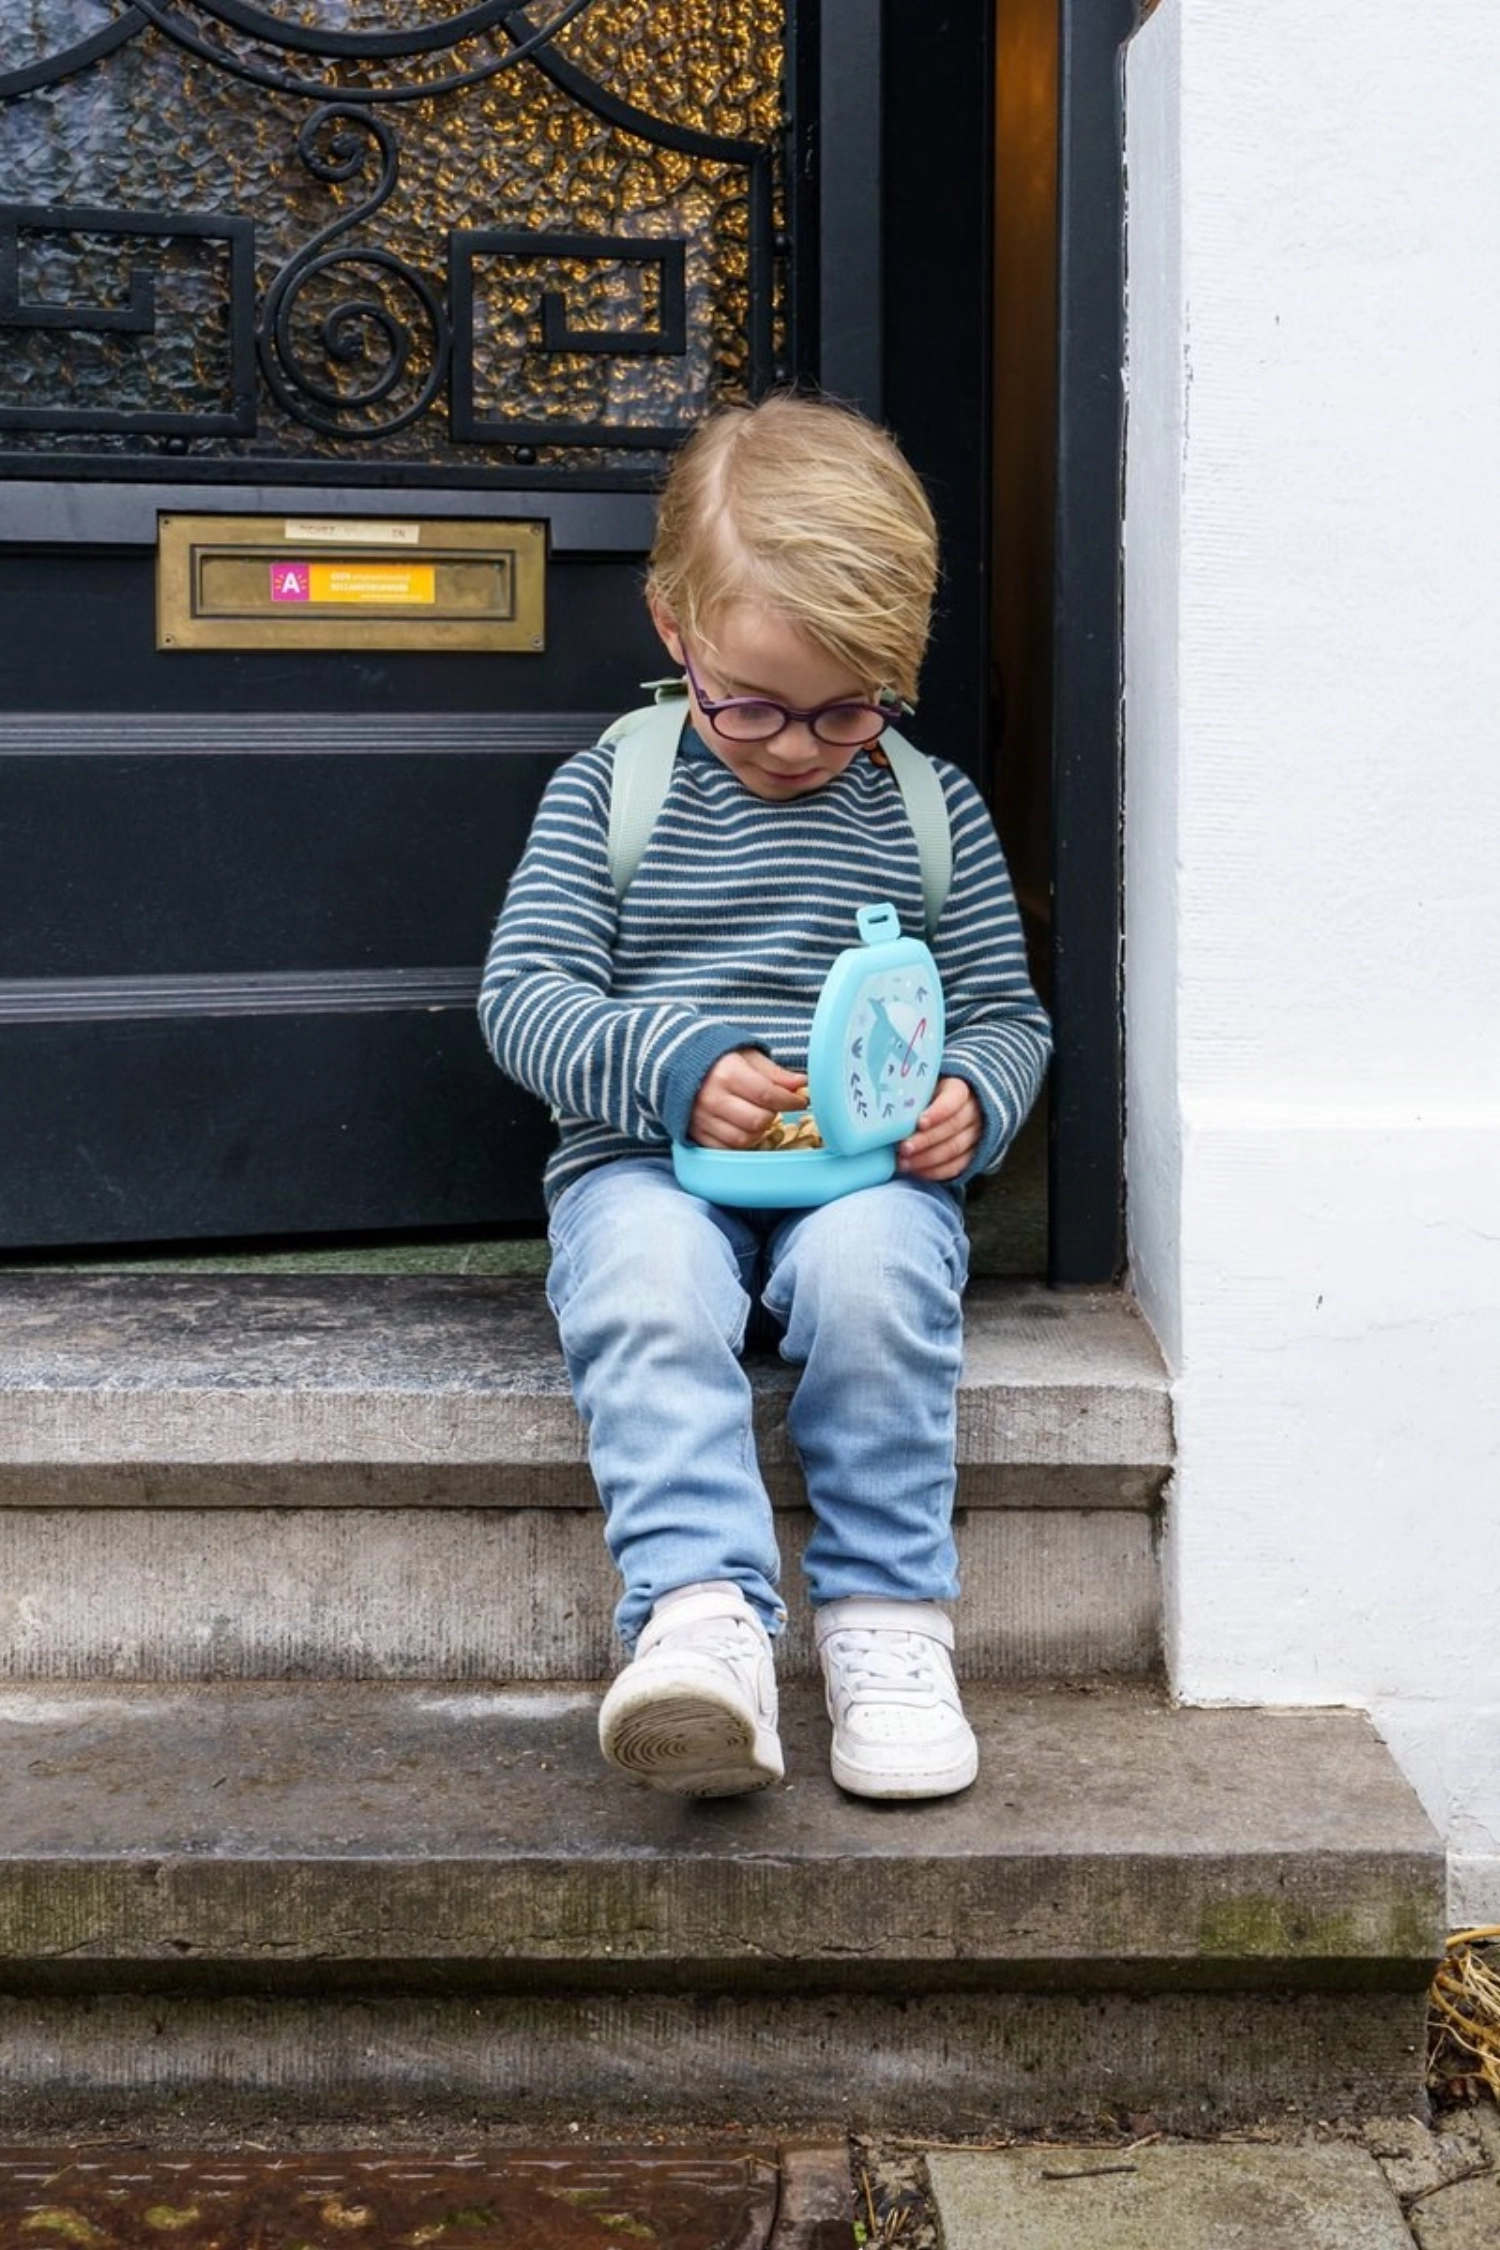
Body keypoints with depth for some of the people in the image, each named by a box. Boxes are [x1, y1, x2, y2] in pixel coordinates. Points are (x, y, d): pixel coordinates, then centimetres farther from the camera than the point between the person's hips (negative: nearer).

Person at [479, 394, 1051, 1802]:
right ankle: (700, 1614, -45)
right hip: (646, 1159, -1)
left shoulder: (931, 810, 12)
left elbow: (1006, 1014, 15)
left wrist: (970, 1101, -9)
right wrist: (675, 1068, -18)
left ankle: (886, 1618, -27)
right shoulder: (608, 790, 8)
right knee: (647, 1281, -36)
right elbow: (522, 996, 0)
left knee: (873, 1265, -35)